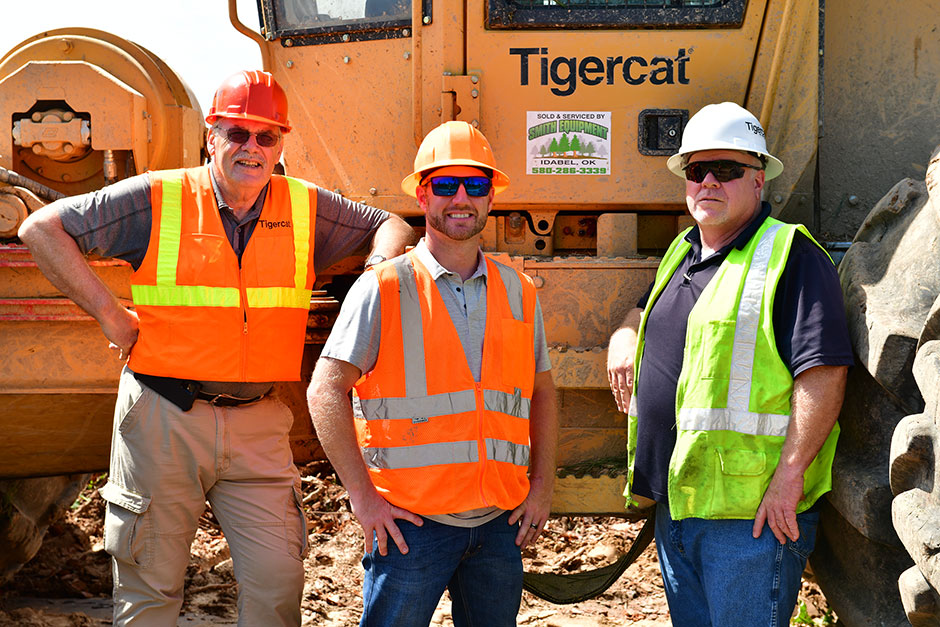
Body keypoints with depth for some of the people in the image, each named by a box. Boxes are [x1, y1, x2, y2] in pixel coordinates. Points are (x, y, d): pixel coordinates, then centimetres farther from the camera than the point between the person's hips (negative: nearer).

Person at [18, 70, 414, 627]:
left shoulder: (306, 209, 5)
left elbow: (391, 227, 17)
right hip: (163, 417, -2)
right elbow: (41, 228, 0)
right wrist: (108, 312, -6)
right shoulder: (157, 198, -3)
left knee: (277, 582, 2)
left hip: (258, 424, 2)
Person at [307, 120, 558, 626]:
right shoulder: (383, 289, -4)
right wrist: (361, 494, -11)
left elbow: (542, 391, 18)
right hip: (411, 522, -4)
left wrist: (543, 483, 9)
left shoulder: (519, 293, 9)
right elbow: (326, 390, -7)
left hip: (499, 523, 4)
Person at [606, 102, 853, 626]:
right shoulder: (681, 254, 17)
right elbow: (645, 312, 36)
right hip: (674, 504, 8)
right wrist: (625, 337, 12)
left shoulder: (790, 254, -9)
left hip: (754, 511, -8)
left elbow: (824, 369, -17)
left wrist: (790, 474, -22)